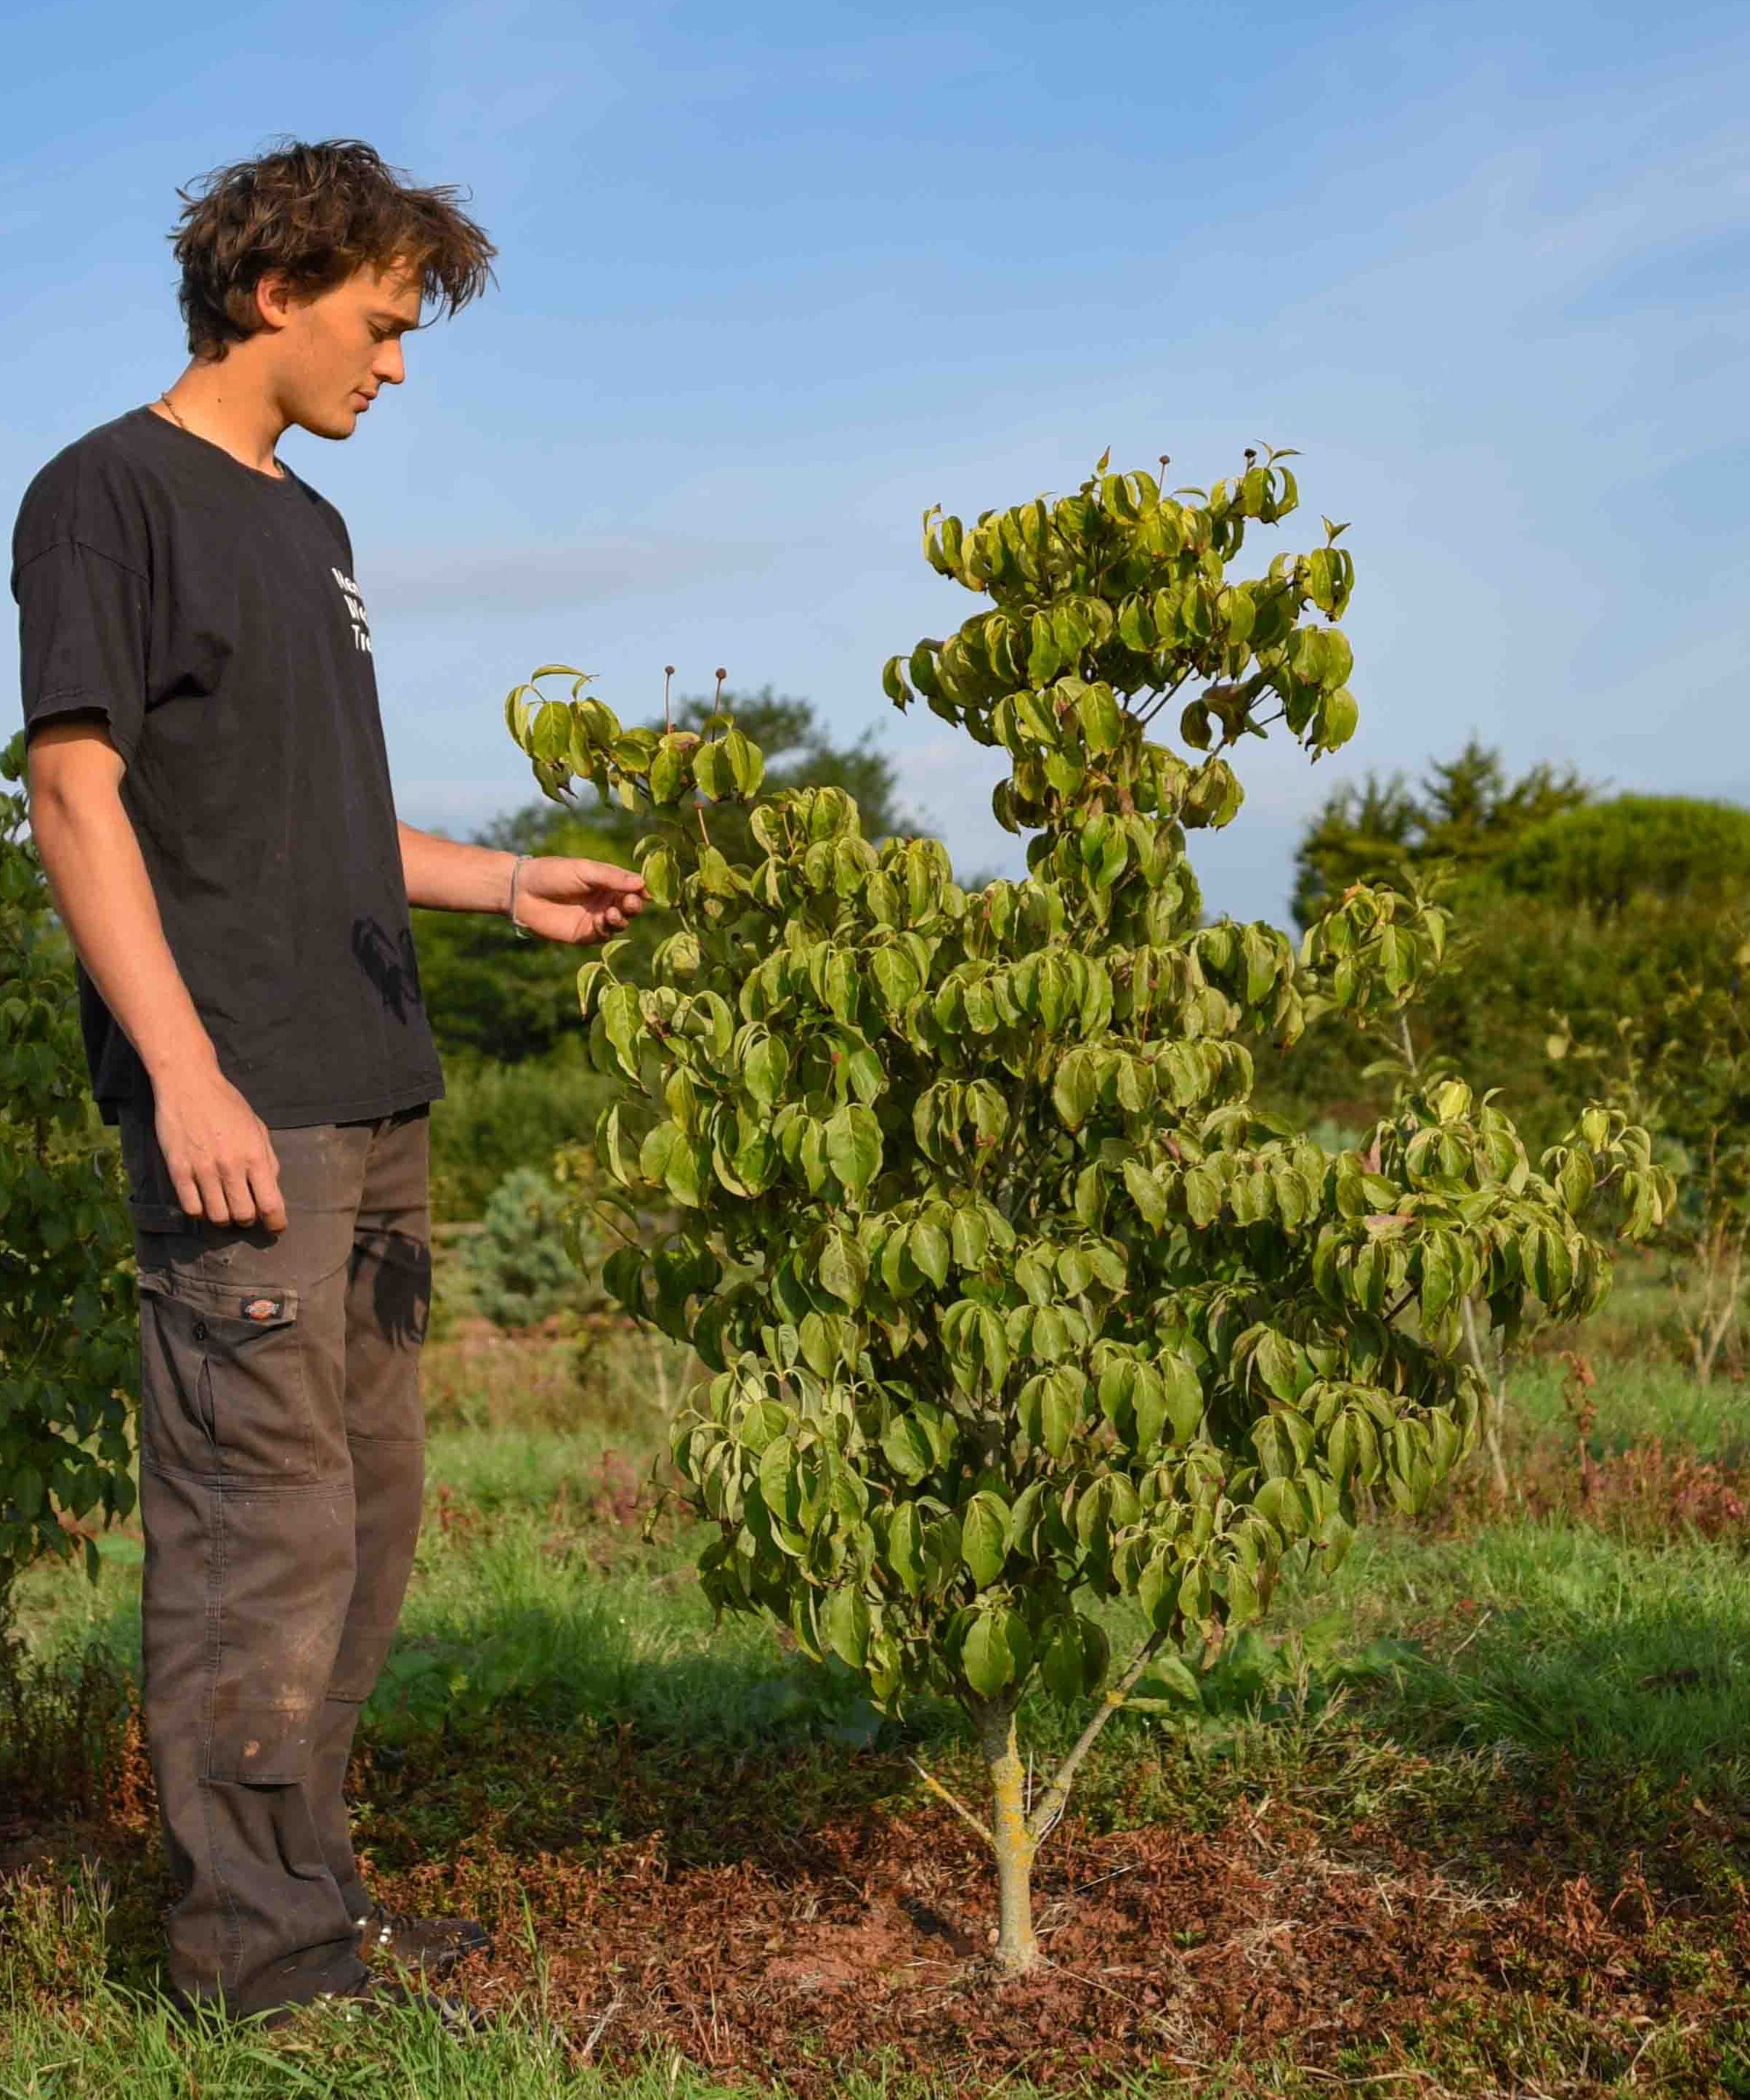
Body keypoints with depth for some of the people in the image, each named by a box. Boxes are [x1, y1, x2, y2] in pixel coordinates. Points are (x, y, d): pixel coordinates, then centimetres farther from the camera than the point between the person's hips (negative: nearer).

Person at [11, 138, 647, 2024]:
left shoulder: (309, 525, 21)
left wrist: (507, 883, 19)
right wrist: (183, 1071, -19)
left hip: (371, 1102, 9)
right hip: (239, 1106, -9)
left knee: (368, 1515, 12)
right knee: (267, 1524, -6)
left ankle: (304, 1895, 23)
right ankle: (252, 1942, 5)